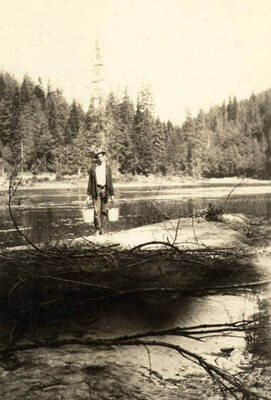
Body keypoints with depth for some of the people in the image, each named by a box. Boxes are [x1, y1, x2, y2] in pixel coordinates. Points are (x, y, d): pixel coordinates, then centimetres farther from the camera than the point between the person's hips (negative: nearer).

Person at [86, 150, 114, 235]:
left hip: (105, 190, 1)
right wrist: (89, 194, 2)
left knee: (104, 210, 6)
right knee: (96, 210, -5)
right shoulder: (93, 167, 1)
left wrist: (112, 194, 1)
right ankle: (97, 229, 3)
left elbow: (110, 181, 4)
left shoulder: (107, 167, 3)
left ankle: (101, 226, 23)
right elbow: (90, 181, 4)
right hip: (96, 190, -1)